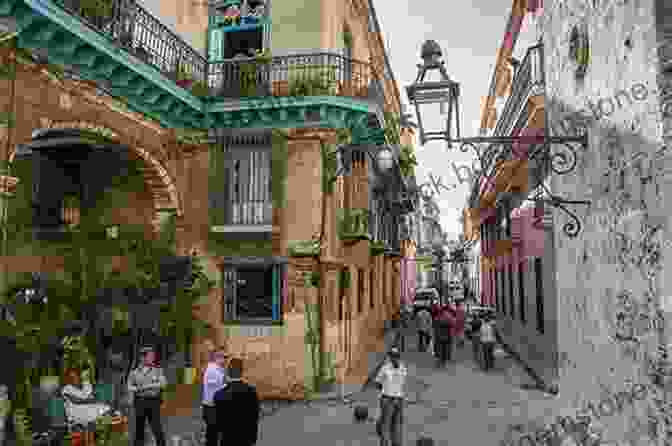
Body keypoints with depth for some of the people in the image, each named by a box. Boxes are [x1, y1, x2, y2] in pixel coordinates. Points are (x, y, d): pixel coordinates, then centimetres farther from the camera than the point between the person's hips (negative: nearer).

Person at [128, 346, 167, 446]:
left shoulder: (158, 370, 3)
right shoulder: (135, 371, 7)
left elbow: (162, 383, -9)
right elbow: (129, 387, 7)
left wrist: (147, 386, -13)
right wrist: (137, 388, -12)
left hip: (154, 401, -2)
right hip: (140, 401, 2)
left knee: (157, 428, -3)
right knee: (139, 428, 9)